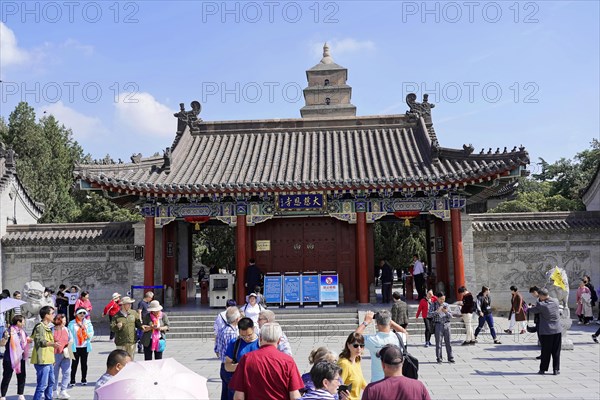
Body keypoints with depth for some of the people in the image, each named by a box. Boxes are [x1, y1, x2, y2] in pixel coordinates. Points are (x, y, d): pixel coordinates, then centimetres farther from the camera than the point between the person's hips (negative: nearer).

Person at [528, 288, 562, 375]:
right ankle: (556, 369, 14)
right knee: (556, 351, 10)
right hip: (557, 331, 4)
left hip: (546, 332, -4)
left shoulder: (541, 305, -18)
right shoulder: (556, 301, -3)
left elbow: (533, 310, -4)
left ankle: (542, 369, 14)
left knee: (545, 352, 6)